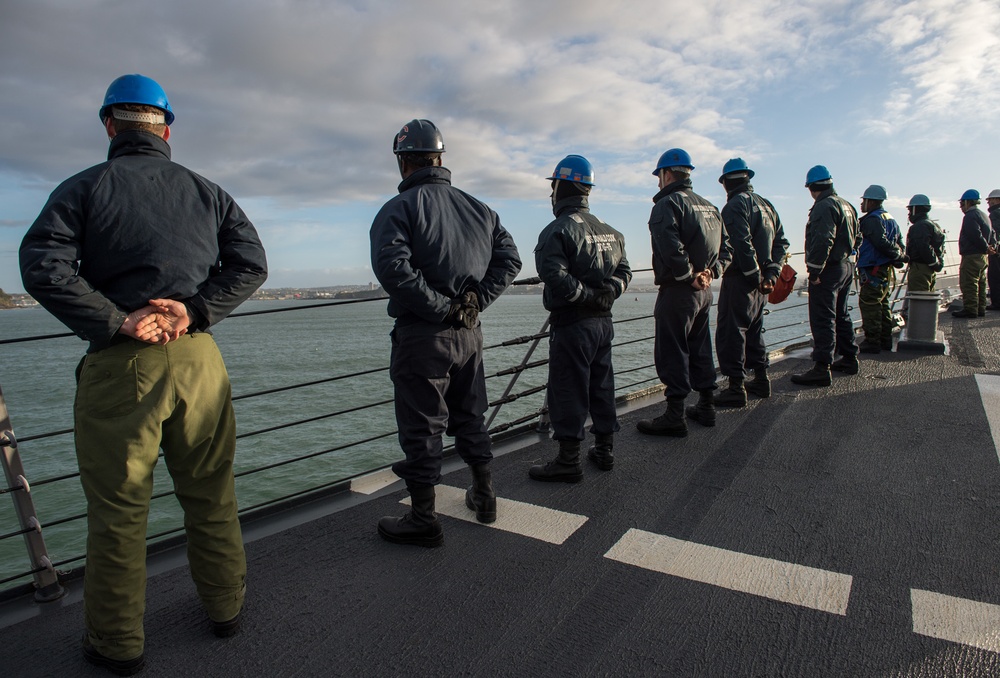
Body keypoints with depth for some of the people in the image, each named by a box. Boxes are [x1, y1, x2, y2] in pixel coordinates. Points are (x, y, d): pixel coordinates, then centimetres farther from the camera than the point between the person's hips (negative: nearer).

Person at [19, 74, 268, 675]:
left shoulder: (84, 188, 3)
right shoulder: (207, 192, 11)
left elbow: (42, 266, -11)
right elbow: (250, 263, 3)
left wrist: (116, 322, -10)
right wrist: (194, 309, -5)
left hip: (121, 365, -2)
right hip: (198, 359, 3)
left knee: (118, 507, 9)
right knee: (211, 496, 16)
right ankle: (226, 608, 32)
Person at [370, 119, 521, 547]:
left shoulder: (400, 208, -9)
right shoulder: (477, 209, 11)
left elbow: (392, 266, -25)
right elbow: (509, 258, 7)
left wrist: (440, 307, -17)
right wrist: (476, 300, 0)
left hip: (421, 336, -6)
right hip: (470, 334, 6)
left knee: (421, 429, 4)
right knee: (470, 417, 21)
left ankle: (423, 520, 15)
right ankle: (484, 496, 35)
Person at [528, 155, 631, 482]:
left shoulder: (557, 231, -13)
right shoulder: (609, 231, 13)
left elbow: (556, 276, -24)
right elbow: (624, 270, 12)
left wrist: (586, 295, -12)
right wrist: (605, 293, 0)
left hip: (571, 323, -8)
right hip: (603, 321, 8)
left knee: (568, 392, -1)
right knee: (602, 387, 16)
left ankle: (568, 461, 5)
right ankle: (605, 451, 26)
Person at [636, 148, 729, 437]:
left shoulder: (667, 204, -11)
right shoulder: (709, 206, 16)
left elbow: (671, 248, -25)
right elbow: (725, 247, 15)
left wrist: (690, 277, -15)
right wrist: (710, 272, 4)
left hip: (676, 291, -8)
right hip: (704, 292, 8)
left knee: (672, 353, -3)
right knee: (700, 349, 18)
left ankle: (675, 416, -2)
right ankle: (706, 407, 26)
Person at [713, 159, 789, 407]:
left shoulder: (735, 205, -11)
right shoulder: (766, 205, 16)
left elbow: (742, 244, -22)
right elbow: (781, 242, 14)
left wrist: (755, 276, -15)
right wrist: (772, 273, 8)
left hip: (740, 280, -9)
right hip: (761, 281, 9)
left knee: (731, 331, -6)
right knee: (754, 329, 20)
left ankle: (736, 388, -7)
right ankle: (761, 380, 27)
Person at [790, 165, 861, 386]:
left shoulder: (823, 207, -15)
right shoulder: (847, 205, 16)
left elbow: (822, 241, -25)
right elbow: (857, 237, 22)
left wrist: (814, 271, -21)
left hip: (828, 271, -10)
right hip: (846, 268, 10)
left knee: (823, 320, -10)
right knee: (841, 316, 20)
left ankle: (822, 369, -11)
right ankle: (849, 359, 29)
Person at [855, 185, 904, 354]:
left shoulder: (871, 220, -14)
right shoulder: (891, 219, 17)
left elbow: (881, 243, -22)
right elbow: (899, 243, 17)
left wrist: (896, 255, -10)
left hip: (872, 271, -10)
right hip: (887, 269, 10)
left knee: (869, 305, -7)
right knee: (883, 304, 16)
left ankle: (872, 342, -6)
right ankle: (885, 340, 23)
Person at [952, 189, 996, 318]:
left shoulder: (970, 216, -13)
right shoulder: (983, 215, 19)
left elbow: (976, 235, -22)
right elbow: (991, 233, 20)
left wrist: (986, 248, -12)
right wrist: (991, 246, 6)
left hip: (971, 256, -10)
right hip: (982, 256, 10)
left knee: (968, 284, -9)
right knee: (980, 283, 14)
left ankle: (970, 309, -10)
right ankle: (980, 309, 18)